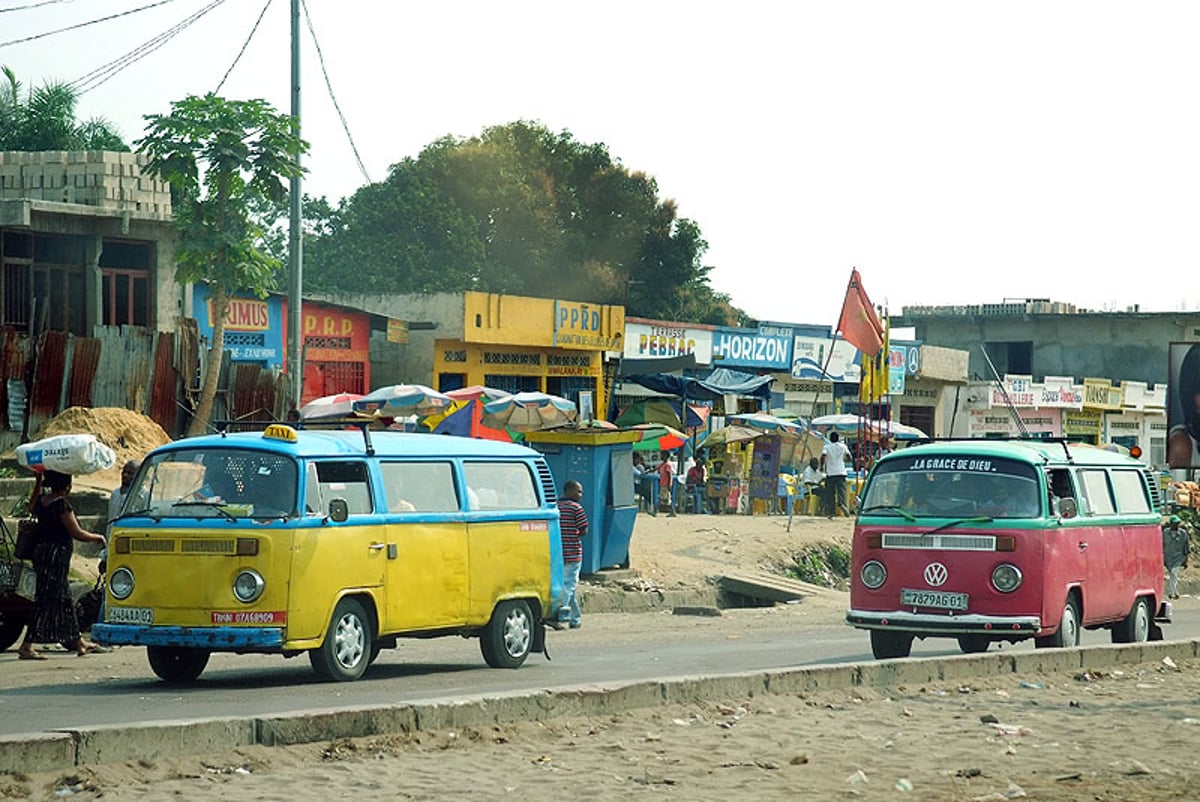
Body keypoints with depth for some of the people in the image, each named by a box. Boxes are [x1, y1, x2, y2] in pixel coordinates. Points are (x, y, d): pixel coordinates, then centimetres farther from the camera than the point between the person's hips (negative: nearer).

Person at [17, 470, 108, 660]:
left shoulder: (41, 501, 8)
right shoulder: (61, 505, -17)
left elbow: (32, 508, 34)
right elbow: (77, 534, -15)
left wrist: (39, 481, 36)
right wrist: (98, 537, 3)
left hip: (42, 552, 9)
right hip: (55, 556, -9)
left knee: (65, 600, 16)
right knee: (46, 601, -8)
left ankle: (79, 643, 24)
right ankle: (27, 646, -11)